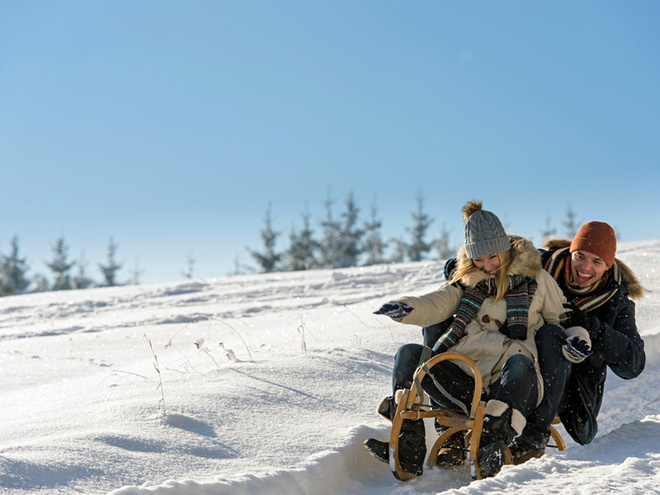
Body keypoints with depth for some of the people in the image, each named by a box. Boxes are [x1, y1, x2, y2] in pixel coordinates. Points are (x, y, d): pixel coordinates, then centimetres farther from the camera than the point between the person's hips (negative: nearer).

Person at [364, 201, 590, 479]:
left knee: (520, 361, -38)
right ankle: (409, 449, -28)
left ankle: (493, 447, -54)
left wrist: (575, 339, -8)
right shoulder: (467, 281, 21)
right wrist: (405, 308, -15)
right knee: (408, 355, -16)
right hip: (463, 382, 4)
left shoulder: (534, 278, 13)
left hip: (511, 385, -4)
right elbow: (435, 306, 7)